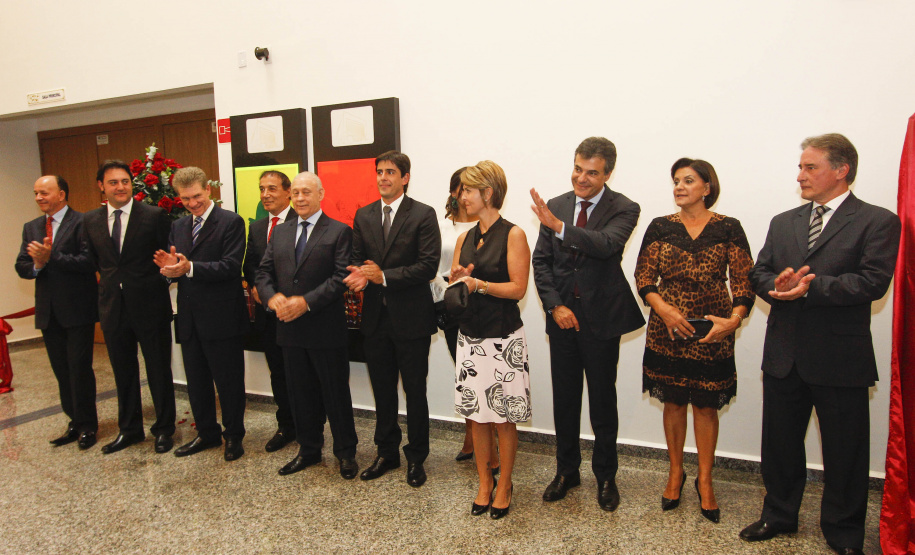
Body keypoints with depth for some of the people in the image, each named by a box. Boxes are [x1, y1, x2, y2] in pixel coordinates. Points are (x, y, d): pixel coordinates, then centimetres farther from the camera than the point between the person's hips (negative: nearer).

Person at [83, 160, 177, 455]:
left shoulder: (154, 216, -8)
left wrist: (158, 284, -7)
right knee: (123, 371, 16)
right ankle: (129, 429, 32)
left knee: (158, 369, 7)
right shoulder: (90, 220, 6)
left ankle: (164, 428, 23)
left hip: (149, 305, -4)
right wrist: (106, 283, 5)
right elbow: (93, 261, 15)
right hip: (112, 307, 4)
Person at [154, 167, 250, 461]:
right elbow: (176, 266, 12)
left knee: (228, 381, 5)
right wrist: (169, 266, -12)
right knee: (196, 381, 17)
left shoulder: (231, 222, -8)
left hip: (221, 317, -6)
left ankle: (234, 435, 23)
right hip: (189, 318, 7)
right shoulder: (178, 226, 14)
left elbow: (230, 266, -18)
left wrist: (189, 268, -29)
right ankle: (207, 433, 34)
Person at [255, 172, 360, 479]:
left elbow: (341, 277, -14)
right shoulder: (280, 232, 13)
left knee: (336, 393, 5)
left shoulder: (339, 232, -5)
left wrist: (306, 301, -20)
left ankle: (346, 453, 21)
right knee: (301, 393, 15)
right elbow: (264, 272, 10)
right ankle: (309, 449, 31)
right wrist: (273, 296, -11)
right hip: (290, 329, 5)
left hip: (326, 328, -5)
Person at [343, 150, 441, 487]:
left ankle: (416, 458, 23)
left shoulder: (423, 215, -7)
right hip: (376, 317, 5)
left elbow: (429, 266, -15)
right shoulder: (363, 216, 9)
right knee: (382, 390, 16)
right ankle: (387, 453, 32)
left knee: (415, 391, 7)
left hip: (411, 317, -5)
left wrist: (384, 276, -19)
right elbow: (357, 257, 10)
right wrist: (359, 275, -13)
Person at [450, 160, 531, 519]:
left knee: (504, 417, 4)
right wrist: (457, 280, -9)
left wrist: (479, 284, -21)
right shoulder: (465, 238, 11)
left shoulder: (513, 235, -7)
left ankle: (504, 485, 22)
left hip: (503, 338, -6)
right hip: (470, 335, 6)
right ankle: (484, 483, 26)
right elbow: (455, 285, 13)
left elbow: (518, 288, -13)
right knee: (476, 415, 11)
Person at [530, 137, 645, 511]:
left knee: (603, 401, 9)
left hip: (601, 319, -3)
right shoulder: (555, 206, 4)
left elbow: (607, 245, -27)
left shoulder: (623, 209, -7)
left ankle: (606, 476, 28)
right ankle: (567, 471, 31)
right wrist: (555, 305, -7)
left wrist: (559, 226, -37)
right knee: (564, 399, 13)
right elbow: (541, 262, 4)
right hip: (562, 315, 3)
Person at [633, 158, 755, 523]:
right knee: (673, 402, 12)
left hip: (711, 330, -1)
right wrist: (663, 308, -15)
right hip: (667, 330, 2)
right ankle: (675, 473, 30)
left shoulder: (728, 228, -1)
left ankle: (705, 481, 25)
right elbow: (643, 277, 1)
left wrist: (734, 319, -18)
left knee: (706, 405, 7)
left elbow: (744, 281, -2)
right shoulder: (660, 227, 3)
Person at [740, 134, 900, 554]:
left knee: (845, 453, 9)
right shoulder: (783, 223, 12)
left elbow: (873, 281, -16)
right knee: (779, 444, 16)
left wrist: (812, 287, -23)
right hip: (784, 356, 5)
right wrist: (778, 285, -14)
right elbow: (759, 273, 7)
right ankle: (779, 515, 35)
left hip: (840, 359, -4)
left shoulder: (877, 222, -4)